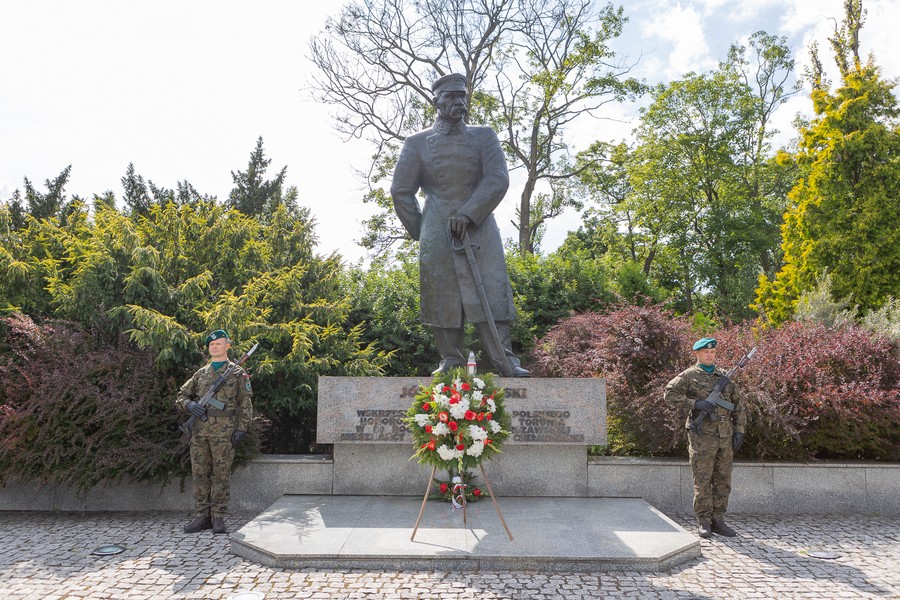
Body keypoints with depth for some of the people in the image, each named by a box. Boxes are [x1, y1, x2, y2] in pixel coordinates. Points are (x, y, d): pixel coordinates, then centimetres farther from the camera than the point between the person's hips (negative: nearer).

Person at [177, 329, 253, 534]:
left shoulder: (237, 373, 4)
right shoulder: (201, 373, 17)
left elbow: (245, 404, 0)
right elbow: (182, 395, 21)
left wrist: (241, 429, -9)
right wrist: (189, 405, -3)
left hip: (224, 430, -4)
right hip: (200, 430, 5)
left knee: (221, 473, -1)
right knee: (200, 473, 7)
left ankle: (218, 518, 7)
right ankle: (202, 516, 15)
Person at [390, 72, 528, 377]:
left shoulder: (484, 136, 10)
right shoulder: (417, 142, 9)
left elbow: (498, 179, -3)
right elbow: (401, 191, 10)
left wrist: (468, 214, -15)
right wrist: (420, 231, 8)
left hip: (479, 228, 0)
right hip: (436, 234, 0)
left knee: (490, 292, -6)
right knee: (442, 297, 0)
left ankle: (505, 362, -5)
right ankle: (451, 361, 9)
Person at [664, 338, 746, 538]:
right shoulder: (689, 375, -1)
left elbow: (737, 405, 16)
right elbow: (670, 393, -12)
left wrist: (739, 430, 7)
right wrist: (695, 403, -20)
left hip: (725, 437, 5)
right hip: (702, 437, -5)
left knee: (723, 481, 9)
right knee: (702, 481, 0)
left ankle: (718, 520, 19)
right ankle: (703, 522, 10)